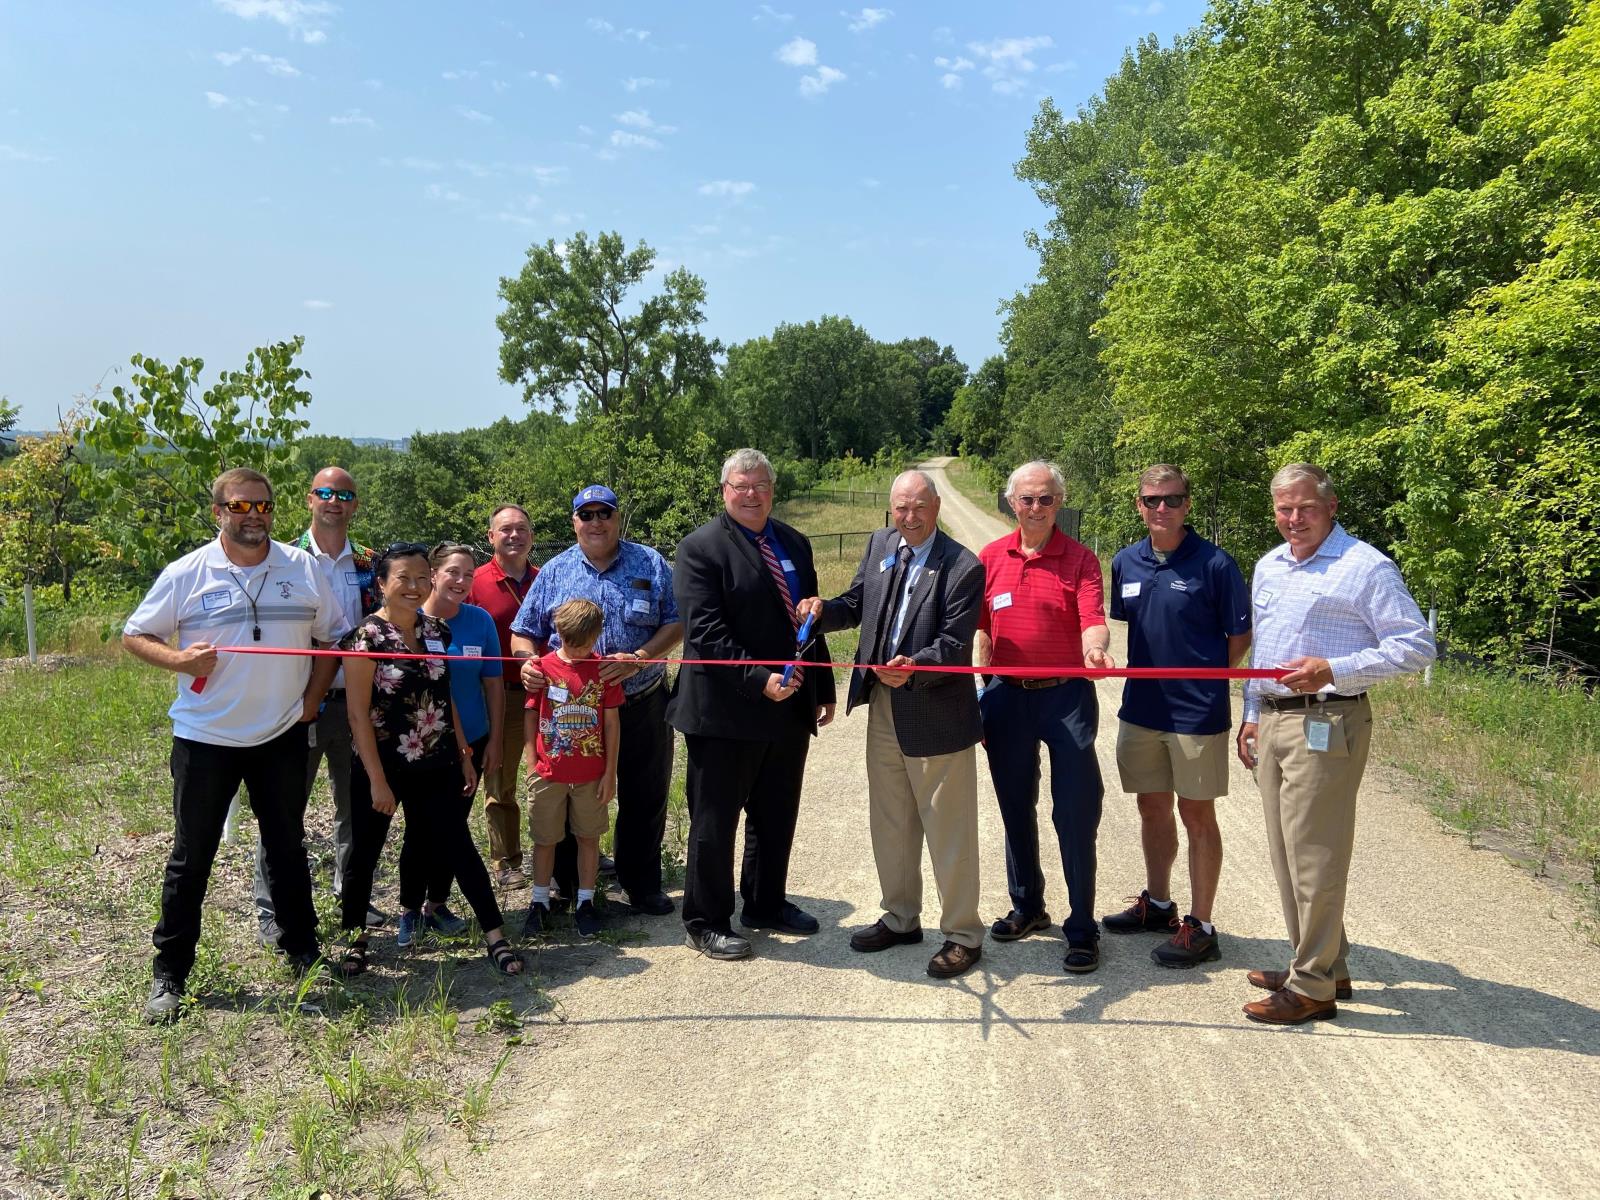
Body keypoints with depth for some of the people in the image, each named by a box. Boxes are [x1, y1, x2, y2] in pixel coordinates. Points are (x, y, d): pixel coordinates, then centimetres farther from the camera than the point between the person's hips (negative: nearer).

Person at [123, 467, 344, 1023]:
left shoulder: (302, 569, -1)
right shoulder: (187, 573, -6)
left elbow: (335, 634, 8)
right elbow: (135, 636, 0)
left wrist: (312, 696, -1)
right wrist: (177, 658, -20)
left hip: (282, 735, 2)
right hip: (205, 738, -2)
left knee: (287, 847, 16)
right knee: (191, 857, 6)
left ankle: (302, 949, 30)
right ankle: (169, 974, 18)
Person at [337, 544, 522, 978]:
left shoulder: (437, 631, 4)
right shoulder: (366, 637, -13)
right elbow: (358, 713, -13)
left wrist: (464, 755, 10)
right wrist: (377, 779, -15)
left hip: (434, 767, 4)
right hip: (382, 766, -4)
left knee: (459, 848, 4)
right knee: (365, 852, 10)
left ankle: (494, 934, 10)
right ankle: (356, 936, 28)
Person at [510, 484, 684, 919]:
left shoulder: (651, 564, 2)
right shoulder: (555, 571, 6)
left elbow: (676, 622, -3)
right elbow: (524, 631, 7)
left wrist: (639, 659, -18)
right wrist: (528, 662, -15)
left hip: (643, 706, 0)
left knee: (645, 799, 9)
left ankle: (642, 884, 26)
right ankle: (570, 888, 25)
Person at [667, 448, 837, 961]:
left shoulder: (794, 543, 12)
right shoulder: (700, 548, -10)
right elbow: (704, 631, -18)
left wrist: (823, 690, 13)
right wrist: (758, 680, -24)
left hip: (790, 706, 7)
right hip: (726, 709, -7)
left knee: (777, 816, 18)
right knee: (714, 821, 5)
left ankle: (767, 904, 35)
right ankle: (706, 922, 18)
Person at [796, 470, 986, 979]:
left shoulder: (964, 566, -15)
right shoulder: (879, 545, 5)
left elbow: (954, 645, -19)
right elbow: (856, 605, 13)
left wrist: (914, 666, -36)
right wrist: (822, 610, -7)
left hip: (936, 713, -7)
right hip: (883, 707, 7)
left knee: (948, 829, 5)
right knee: (889, 822, 19)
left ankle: (963, 935, 20)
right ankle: (900, 918, 37)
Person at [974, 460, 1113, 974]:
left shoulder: (1080, 559, -3)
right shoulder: (990, 558, 5)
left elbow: (1093, 621, -16)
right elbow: (982, 632, 9)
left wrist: (1095, 648, -39)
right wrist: (976, 697, 5)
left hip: (1066, 696, -3)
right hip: (1007, 696, 4)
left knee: (1076, 812, -1)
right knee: (1015, 807, 15)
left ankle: (1082, 928, 11)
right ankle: (1026, 907, 33)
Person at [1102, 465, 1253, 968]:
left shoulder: (1214, 563, -10)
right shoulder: (1126, 563, 5)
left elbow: (1241, 637, -5)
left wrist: (1203, 675, -8)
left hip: (1197, 713, -5)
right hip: (1141, 707, 6)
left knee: (1197, 814, 4)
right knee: (1152, 808, 17)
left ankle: (1200, 926, 15)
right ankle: (1157, 903, 35)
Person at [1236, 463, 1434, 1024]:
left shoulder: (1365, 567, -8)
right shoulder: (1268, 567, 16)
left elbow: (1416, 646, -11)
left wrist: (1333, 671, -20)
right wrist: (1252, 714, 19)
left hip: (1325, 722, -8)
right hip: (1272, 720, 8)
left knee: (1314, 855, -5)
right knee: (1286, 852, 13)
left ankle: (1312, 987, 5)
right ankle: (1324, 965, 26)